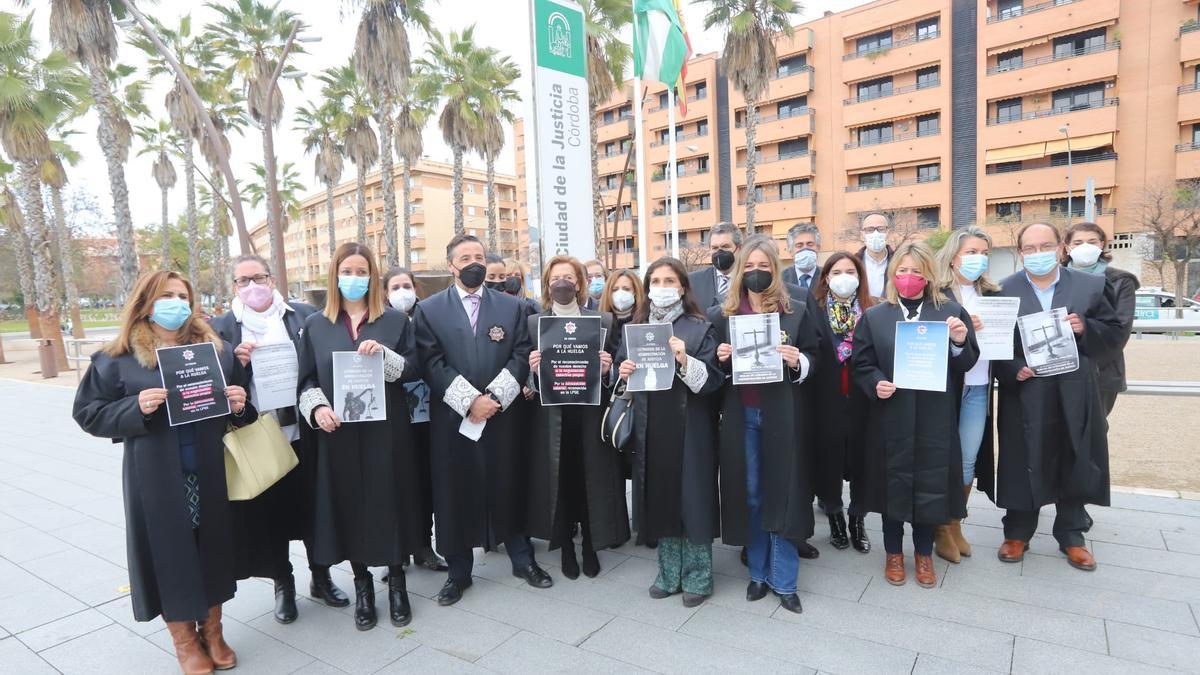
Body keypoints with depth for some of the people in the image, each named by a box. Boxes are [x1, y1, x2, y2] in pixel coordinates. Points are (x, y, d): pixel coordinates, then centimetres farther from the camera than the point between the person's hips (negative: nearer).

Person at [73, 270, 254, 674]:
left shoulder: (219, 349, 6)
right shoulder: (118, 359, -1)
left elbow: (242, 407, 12)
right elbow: (87, 413, 0)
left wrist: (240, 405, -11)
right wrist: (136, 408, -18)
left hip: (210, 474, 2)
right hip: (157, 480, -2)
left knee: (211, 547, 12)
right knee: (170, 552, 8)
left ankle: (212, 631, 33)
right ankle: (184, 641, 29)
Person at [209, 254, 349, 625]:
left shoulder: (305, 315, 2)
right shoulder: (222, 326, 3)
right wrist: (237, 362, -17)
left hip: (303, 432, 0)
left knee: (312, 507, 12)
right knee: (269, 512, 11)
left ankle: (321, 577, 32)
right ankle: (283, 584, 32)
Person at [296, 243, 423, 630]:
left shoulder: (395, 320, 4)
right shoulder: (315, 325, 8)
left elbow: (415, 369, 0)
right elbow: (307, 380, 7)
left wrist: (384, 355, -17)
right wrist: (317, 407, -12)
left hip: (386, 430, -1)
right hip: (339, 433, 1)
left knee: (390, 502, 4)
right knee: (350, 505, 7)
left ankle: (397, 581, 22)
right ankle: (362, 583, 24)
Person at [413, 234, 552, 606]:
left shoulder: (511, 306, 7)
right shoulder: (429, 309, 3)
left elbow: (522, 355, 0)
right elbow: (432, 364, -6)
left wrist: (495, 396, -14)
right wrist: (470, 401, -16)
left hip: (503, 415, 1)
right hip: (452, 418, -1)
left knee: (509, 488, 10)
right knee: (454, 492, 7)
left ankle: (522, 559, 29)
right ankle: (458, 571, 24)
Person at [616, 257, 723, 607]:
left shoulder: (700, 328, -2)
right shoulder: (636, 328, 10)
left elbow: (713, 380, -9)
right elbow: (622, 371, 14)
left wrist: (686, 361, -25)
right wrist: (622, 373, -8)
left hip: (688, 428, -4)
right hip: (650, 428, 4)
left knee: (692, 500, 4)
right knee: (660, 500, 11)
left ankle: (697, 577, 21)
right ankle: (669, 574, 27)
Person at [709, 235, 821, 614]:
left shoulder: (796, 313, 1)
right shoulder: (723, 315, 5)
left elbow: (815, 358, 4)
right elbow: (715, 366, 11)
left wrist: (798, 362, -16)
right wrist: (721, 360, -11)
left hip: (781, 414, -1)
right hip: (741, 415, 2)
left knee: (781, 492, 3)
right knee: (750, 494, 9)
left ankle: (784, 580, 16)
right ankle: (759, 573, 24)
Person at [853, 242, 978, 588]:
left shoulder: (951, 312, 4)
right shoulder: (874, 316, 3)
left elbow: (965, 365, 4)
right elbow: (861, 365, 3)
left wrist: (961, 342, -15)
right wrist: (875, 384, -16)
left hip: (935, 418, 1)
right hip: (891, 417, 0)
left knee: (930, 483, 9)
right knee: (893, 482, 9)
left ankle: (924, 553, 31)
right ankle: (894, 553, 29)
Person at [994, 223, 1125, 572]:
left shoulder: (1090, 285, 4)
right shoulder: (1003, 291, -2)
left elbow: (1116, 334, 5)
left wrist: (1085, 329, -13)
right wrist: (1012, 371, -18)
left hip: (1074, 397, 2)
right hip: (1025, 397, -2)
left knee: (1074, 468, 13)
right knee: (1023, 467, 8)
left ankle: (1071, 537, 31)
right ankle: (1017, 534, 24)